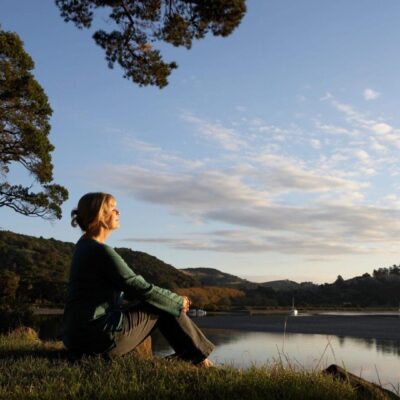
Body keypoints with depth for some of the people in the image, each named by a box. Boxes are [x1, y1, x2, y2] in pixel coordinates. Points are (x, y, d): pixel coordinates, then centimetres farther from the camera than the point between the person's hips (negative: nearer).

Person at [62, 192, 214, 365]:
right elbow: (140, 288, -16)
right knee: (163, 307, 2)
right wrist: (179, 301, 0)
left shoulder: (84, 246, 12)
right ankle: (199, 359, 17)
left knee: (163, 301, 15)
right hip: (99, 337, -9)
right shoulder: (100, 251, -18)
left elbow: (128, 286, 18)